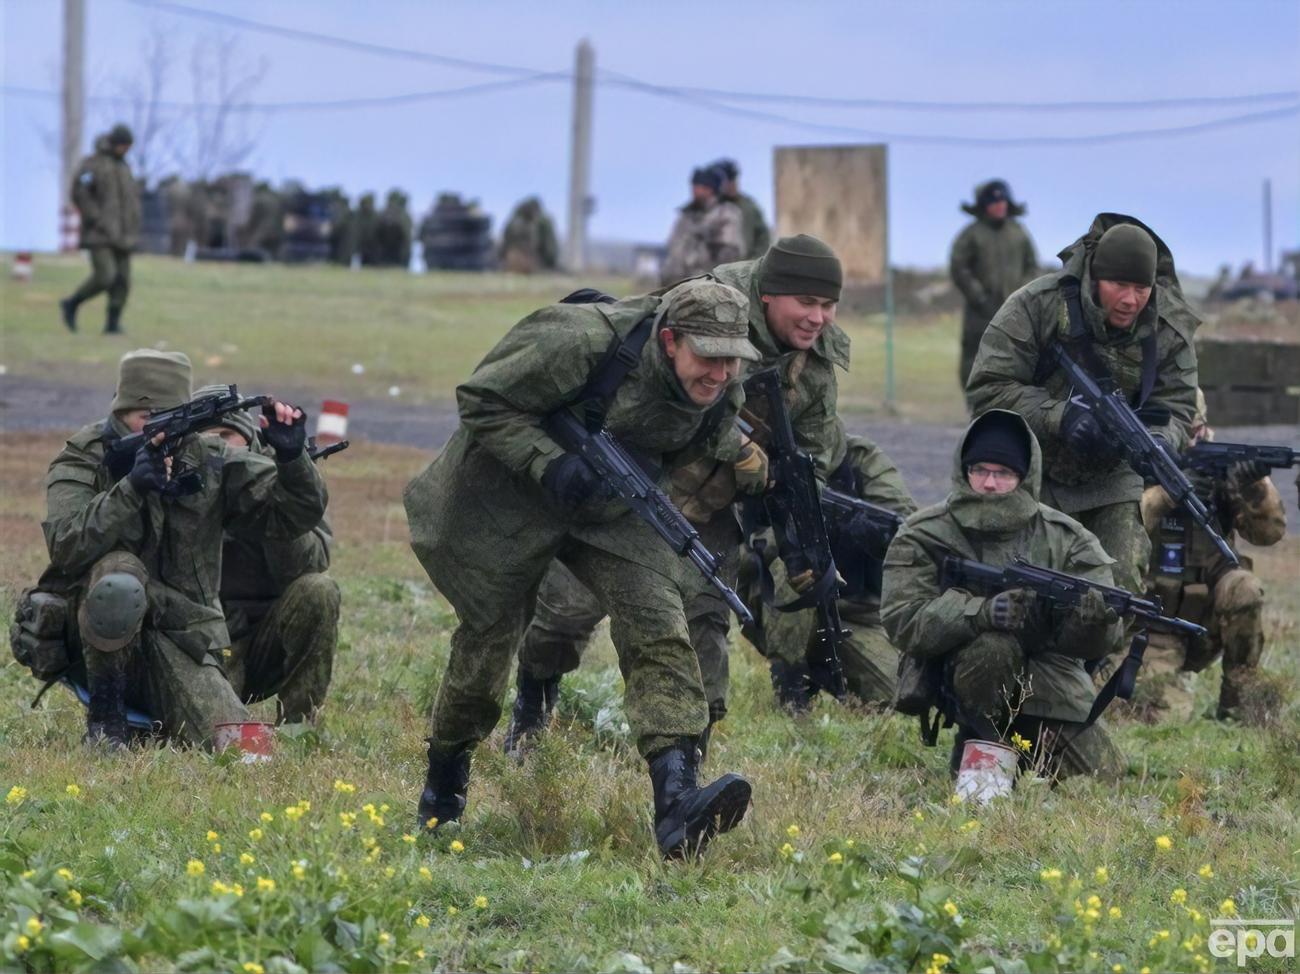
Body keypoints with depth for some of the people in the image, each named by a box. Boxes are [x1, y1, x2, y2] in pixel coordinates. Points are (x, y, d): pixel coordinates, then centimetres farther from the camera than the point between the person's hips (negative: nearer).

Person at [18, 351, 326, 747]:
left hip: (181, 647, 1)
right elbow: (66, 548, -22)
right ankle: (105, 718, -16)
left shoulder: (208, 462, 4)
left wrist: (291, 457, -18)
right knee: (120, 576, -36)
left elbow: (296, 514, 1)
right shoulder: (82, 462, -5)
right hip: (95, 644, -1)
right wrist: (131, 488, -33)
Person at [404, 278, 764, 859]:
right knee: (489, 635, 7)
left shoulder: (722, 392, -10)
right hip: (509, 498, -4)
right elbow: (482, 401, -22)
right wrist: (549, 464, -32)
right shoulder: (582, 344, -30)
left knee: (658, 625, -18)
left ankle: (676, 800, -31)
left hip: (613, 507, 4)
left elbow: (708, 457, 12)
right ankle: (444, 780, 36)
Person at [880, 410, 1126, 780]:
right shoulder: (922, 537, -6)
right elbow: (903, 623, -18)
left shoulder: (1065, 538, 0)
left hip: (1050, 680, 4)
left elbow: (1102, 639, -6)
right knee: (993, 646, -36)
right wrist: (983, 612, -33)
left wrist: (1095, 617, -33)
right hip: (959, 676, -3)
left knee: (1100, 777, -9)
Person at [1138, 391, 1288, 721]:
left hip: (1206, 617, 3)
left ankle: (1234, 708, -14)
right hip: (1152, 629, -3)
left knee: (1243, 588, -29)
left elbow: (1270, 532, -8)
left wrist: (1255, 486, -26)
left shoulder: (1219, 470, 2)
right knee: (1169, 714, -24)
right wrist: (1165, 493, -35)